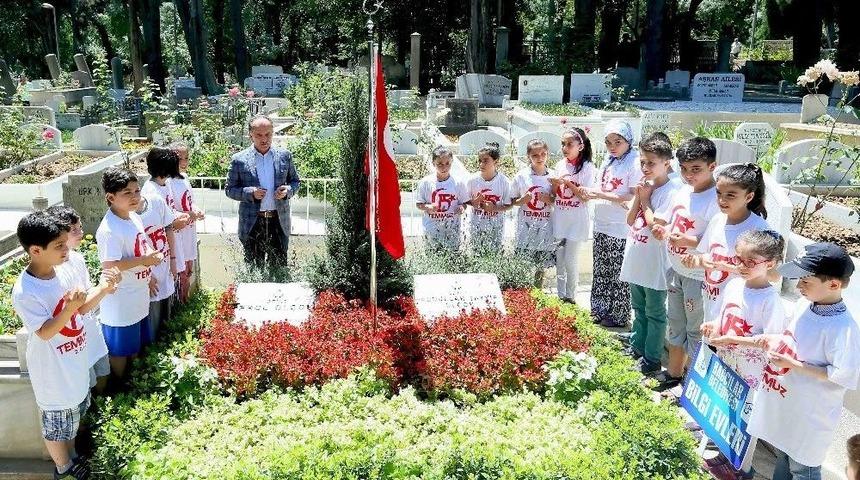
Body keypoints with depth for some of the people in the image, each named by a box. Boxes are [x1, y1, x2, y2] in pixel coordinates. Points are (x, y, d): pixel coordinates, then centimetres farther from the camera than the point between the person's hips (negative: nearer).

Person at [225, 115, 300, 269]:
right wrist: (250, 193, -16)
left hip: (279, 222, 1)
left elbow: (295, 181, 13)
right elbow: (230, 189, 2)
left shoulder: (284, 156, 4)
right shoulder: (239, 160, -2)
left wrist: (288, 190, -9)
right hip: (252, 224, -1)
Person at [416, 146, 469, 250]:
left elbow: (464, 202, 6)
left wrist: (461, 207, -17)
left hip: (452, 229, 0)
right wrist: (427, 207, -19)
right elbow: (418, 204, 2)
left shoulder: (458, 183, -4)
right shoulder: (425, 182, -5)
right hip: (431, 229, 0)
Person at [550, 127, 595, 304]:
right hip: (559, 218, 5)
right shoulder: (560, 165, 5)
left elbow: (586, 197, -13)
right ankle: (560, 295, 24)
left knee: (570, 260, 1)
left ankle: (570, 297, 16)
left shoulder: (587, 167, -10)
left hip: (576, 221, -5)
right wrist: (555, 183, -12)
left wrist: (568, 183, -20)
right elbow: (554, 194, 8)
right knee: (559, 259, 11)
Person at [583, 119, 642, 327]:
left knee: (618, 274, 5)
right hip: (601, 225, 8)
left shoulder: (635, 162, -13)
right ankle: (600, 311, 31)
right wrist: (591, 192, -1)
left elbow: (634, 197, -19)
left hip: (620, 230, -7)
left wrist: (604, 195, -21)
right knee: (601, 271, 17)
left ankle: (619, 316, 18)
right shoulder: (608, 161, 10)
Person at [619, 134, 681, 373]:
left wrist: (645, 201, -12)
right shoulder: (644, 186, 6)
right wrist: (638, 198, -6)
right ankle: (636, 348, 35)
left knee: (654, 313, 6)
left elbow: (656, 226, -22)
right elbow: (630, 220, 7)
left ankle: (652, 358, 16)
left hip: (655, 264, -7)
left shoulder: (670, 191, -16)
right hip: (636, 260, 8)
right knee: (639, 308, 21)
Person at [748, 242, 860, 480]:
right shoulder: (807, 304, -5)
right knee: (783, 453, 29)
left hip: (809, 413, -7)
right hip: (785, 401, 7)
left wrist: (793, 364, -26)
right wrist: (776, 340, -6)